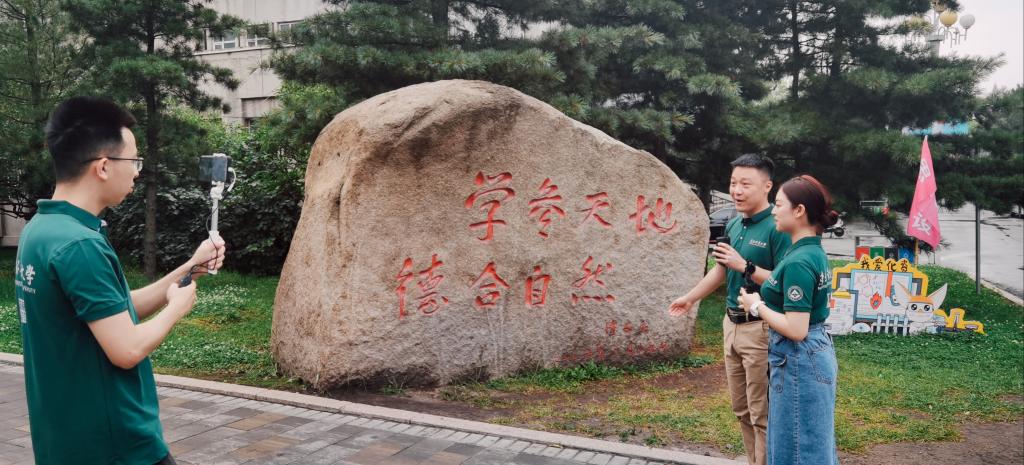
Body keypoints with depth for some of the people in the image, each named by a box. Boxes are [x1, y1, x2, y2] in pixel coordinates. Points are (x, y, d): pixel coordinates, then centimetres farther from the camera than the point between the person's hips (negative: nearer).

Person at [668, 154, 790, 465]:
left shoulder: (777, 229, -16)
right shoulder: (733, 225, 8)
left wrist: (745, 266, -23)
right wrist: (690, 298, 27)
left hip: (761, 329, -8)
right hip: (731, 325, 8)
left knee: (762, 413, 0)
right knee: (741, 409, 18)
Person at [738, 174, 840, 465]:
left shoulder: (798, 262, -22)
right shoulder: (813, 251, 8)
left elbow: (796, 329, -25)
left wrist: (757, 307, -13)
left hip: (799, 360, -10)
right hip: (815, 353, 10)